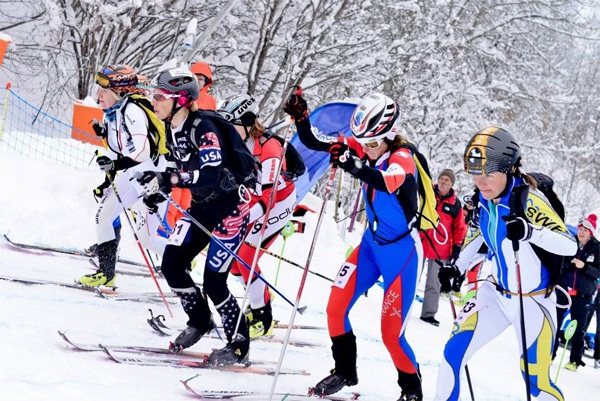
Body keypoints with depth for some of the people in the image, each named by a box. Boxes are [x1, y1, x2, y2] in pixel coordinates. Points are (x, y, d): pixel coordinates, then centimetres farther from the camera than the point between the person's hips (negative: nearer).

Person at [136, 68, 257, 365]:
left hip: (231, 205, -8)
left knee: (213, 281, -7)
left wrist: (167, 179, -35)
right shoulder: (172, 129, 2)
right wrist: (155, 186, -2)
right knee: (171, 264, 0)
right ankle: (200, 322, 23)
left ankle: (239, 344, 12)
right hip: (201, 206, 8)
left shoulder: (204, 128, -24)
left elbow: (211, 175, -35)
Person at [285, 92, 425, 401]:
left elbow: (387, 182, -44)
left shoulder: (403, 156, -22)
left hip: (402, 250, -6)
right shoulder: (362, 148, -5)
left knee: (391, 333, -5)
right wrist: (300, 117, -24)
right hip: (372, 244, 6)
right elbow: (313, 143, -5)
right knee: (336, 309, 0)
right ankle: (345, 372, 22)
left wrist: (353, 166, -61)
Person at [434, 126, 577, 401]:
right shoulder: (483, 198, -5)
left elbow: (569, 245, -33)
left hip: (533, 301, -6)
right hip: (496, 293, 6)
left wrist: (530, 232, -49)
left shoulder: (528, 200, -25)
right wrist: (457, 267, 10)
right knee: (453, 352, -3)